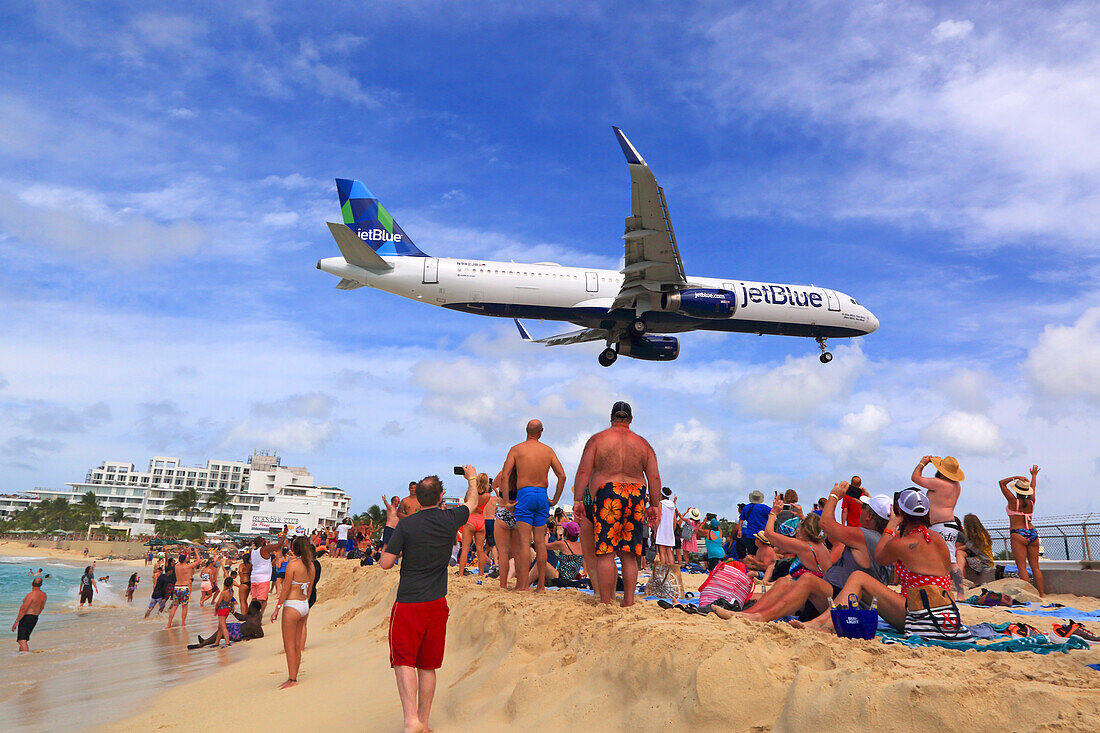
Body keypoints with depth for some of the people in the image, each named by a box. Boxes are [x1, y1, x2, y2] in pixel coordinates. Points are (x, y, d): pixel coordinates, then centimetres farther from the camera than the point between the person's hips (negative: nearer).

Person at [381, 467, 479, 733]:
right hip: (437, 604, 3)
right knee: (428, 666, 12)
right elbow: (471, 502, 21)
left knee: (404, 662, -1)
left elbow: (386, 563, -4)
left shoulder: (406, 525, -7)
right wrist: (472, 478, 39)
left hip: (407, 604, -3)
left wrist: (390, 539, 14)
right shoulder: (450, 519, 0)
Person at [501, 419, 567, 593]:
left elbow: (505, 476, -5)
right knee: (540, 542, 8)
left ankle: (523, 585, -9)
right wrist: (555, 499, 11)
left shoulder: (516, 449, 2)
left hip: (524, 494, -3)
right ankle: (541, 585, 10)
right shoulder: (548, 450, 9)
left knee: (524, 541, -6)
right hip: (542, 495, 3)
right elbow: (562, 476, 5)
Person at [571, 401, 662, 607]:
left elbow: (583, 472, -3)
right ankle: (628, 602, 10)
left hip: (607, 497, -3)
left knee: (606, 553, -3)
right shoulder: (643, 443, 13)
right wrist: (654, 506, 12)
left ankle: (605, 604, -5)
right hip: (636, 498, 3)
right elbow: (654, 478, 8)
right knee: (629, 555, 10)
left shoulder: (597, 439, 5)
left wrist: (578, 500, -2)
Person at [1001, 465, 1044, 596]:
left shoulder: (1014, 501, -6)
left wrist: (1015, 477, -2)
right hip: (1033, 534, 6)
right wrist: (1034, 476, 42)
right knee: (1035, 567, 9)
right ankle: (1042, 593, 8)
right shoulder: (1031, 502, 7)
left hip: (1018, 535, -6)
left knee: (1022, 567, -7)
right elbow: (1033, 488, 26)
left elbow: (1002, 483, -1)